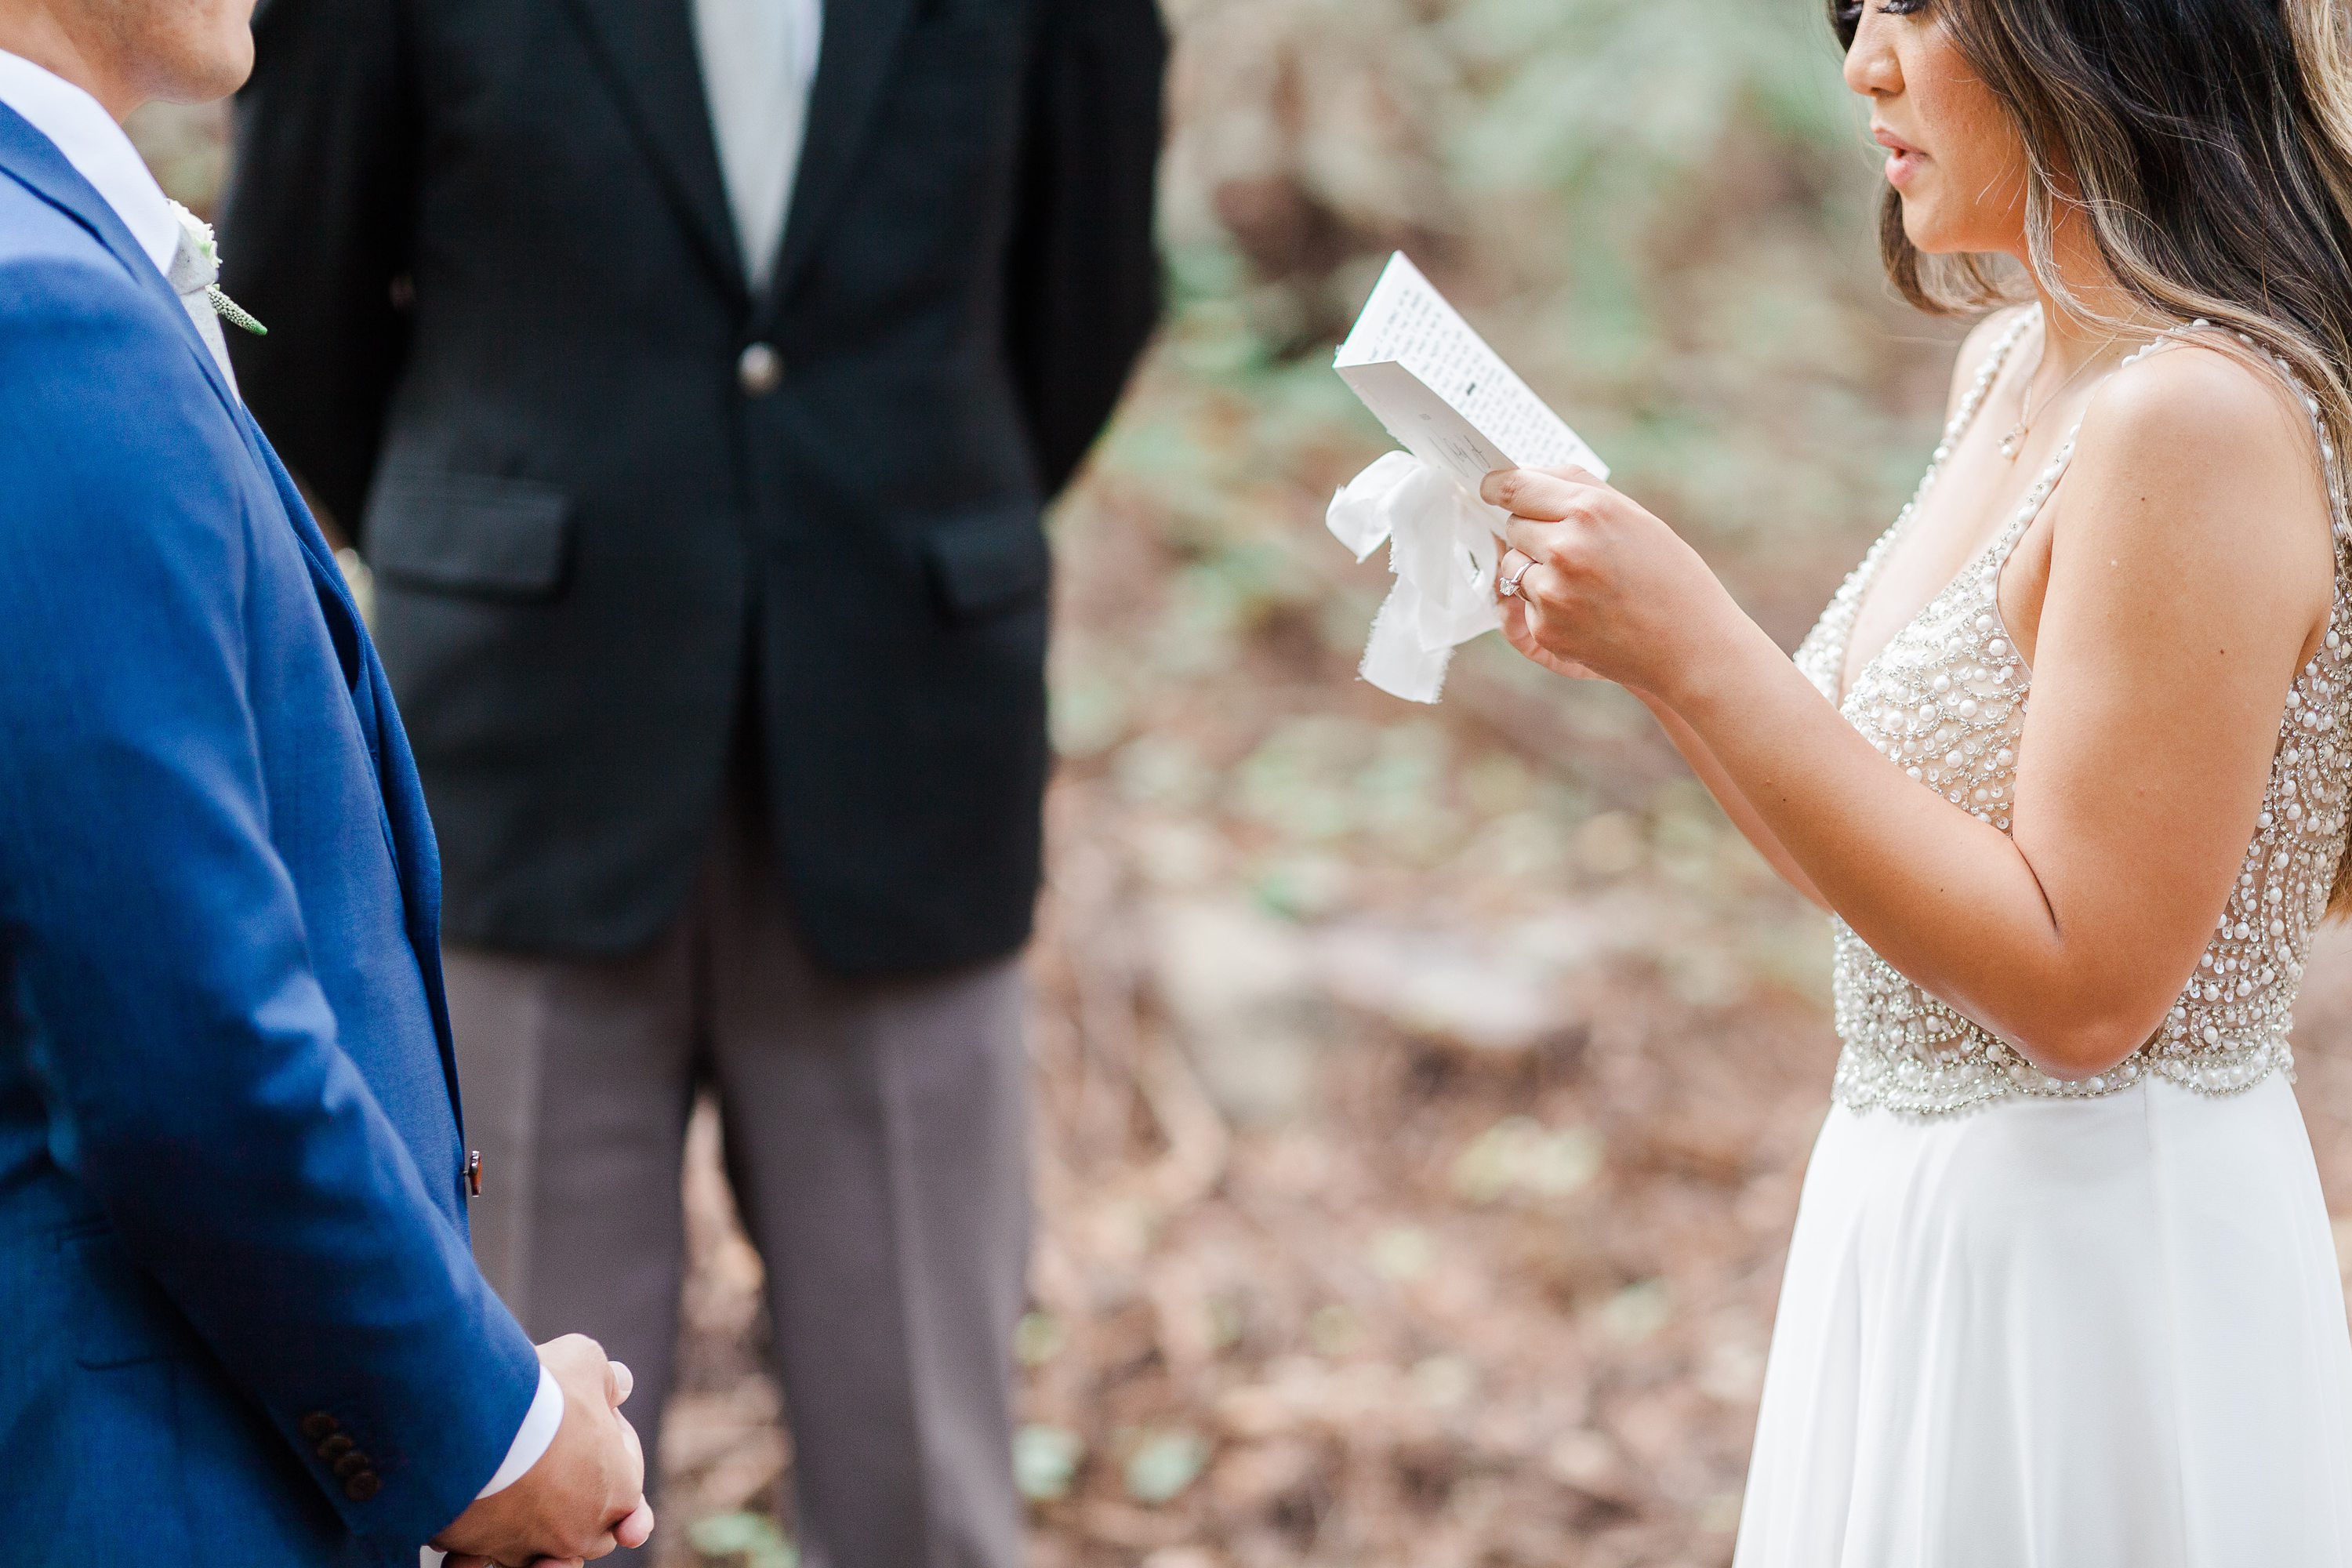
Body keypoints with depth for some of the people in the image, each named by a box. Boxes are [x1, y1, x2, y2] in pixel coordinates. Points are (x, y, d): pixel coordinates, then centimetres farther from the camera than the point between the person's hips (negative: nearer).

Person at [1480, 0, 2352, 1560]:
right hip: (1924, 1222, 8)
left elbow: (2081, 986, -23)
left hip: (2098, 1259, -8)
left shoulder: (2201, 421, -21)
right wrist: (1626, 627, 0)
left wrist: (1702, 654, -24)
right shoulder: (2012, 370, 7)